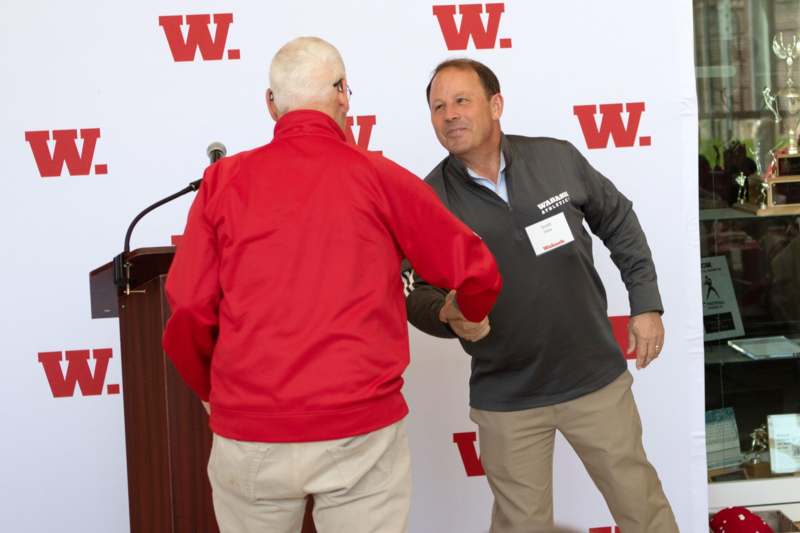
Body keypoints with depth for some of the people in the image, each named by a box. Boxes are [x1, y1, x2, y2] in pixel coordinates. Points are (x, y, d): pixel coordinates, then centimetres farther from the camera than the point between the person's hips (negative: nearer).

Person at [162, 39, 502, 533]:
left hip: (249, 437, 2)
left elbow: (189, 316, -2)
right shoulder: (378, 178, -2)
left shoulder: (224, 181, 1)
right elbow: (477, 274, 4)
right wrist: (469, 317, 26)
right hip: (361, 432, -1)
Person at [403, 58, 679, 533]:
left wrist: (646, 303, 6)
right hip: (505, 398, -1)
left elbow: (619, 221, 7)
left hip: (597, 377, 1)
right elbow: (418, 293, -6)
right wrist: (448, 314, -29)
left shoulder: (558, 158, -7)